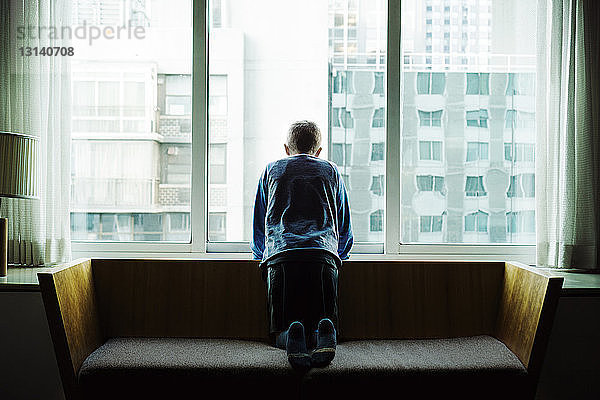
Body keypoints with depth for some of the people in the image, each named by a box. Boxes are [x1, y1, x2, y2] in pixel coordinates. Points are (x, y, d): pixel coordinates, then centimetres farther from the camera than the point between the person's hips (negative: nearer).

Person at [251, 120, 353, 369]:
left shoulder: (271, 170, 26)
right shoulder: (331, 171, 26)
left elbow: (258, 229, 30)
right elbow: (345, 230, 29)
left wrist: (263, 254, 48)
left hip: (280, 256, 0)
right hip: (324, 255, 0)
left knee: (280, 333, 3)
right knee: (324, 323, 4)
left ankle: (291, 338, -30)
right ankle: (324, 334, -30)